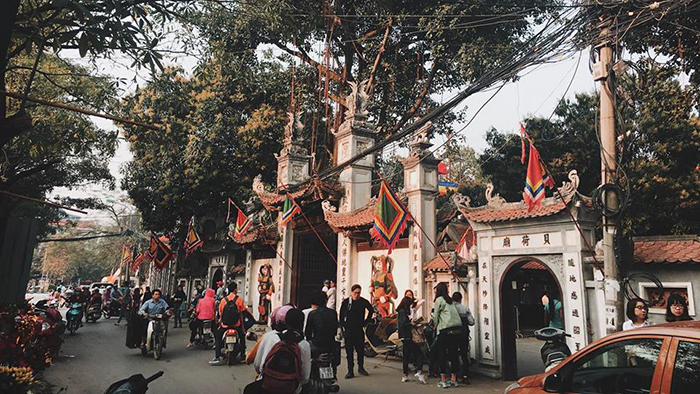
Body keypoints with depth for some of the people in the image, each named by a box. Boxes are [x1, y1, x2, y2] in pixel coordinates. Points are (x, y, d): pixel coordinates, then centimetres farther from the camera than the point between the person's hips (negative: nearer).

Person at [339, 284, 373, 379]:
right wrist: (343, 326, -3)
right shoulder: (346, 302, -1)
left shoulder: (363, 301, -1)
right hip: (348, 330, -1)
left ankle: (361, 368, 25)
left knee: (361, 350, 7)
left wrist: (365, 322, 8)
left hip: (359, 329, 1)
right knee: (349, 351, 0)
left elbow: (371, 310, 14)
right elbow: (341, 316, 5)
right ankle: (350, 371, 6)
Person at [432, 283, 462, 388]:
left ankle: (443, 380, 1)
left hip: (446, 330, -6)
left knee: (442, 354, 0)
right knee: (454, 353, 10)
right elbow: (455, 314, 16)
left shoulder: (439, 299, 2)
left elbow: (435, 316, 1)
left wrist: (436, 327, 15)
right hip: (458, 328, 7)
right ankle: (454, 379, 15)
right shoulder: (451, 300, 21)